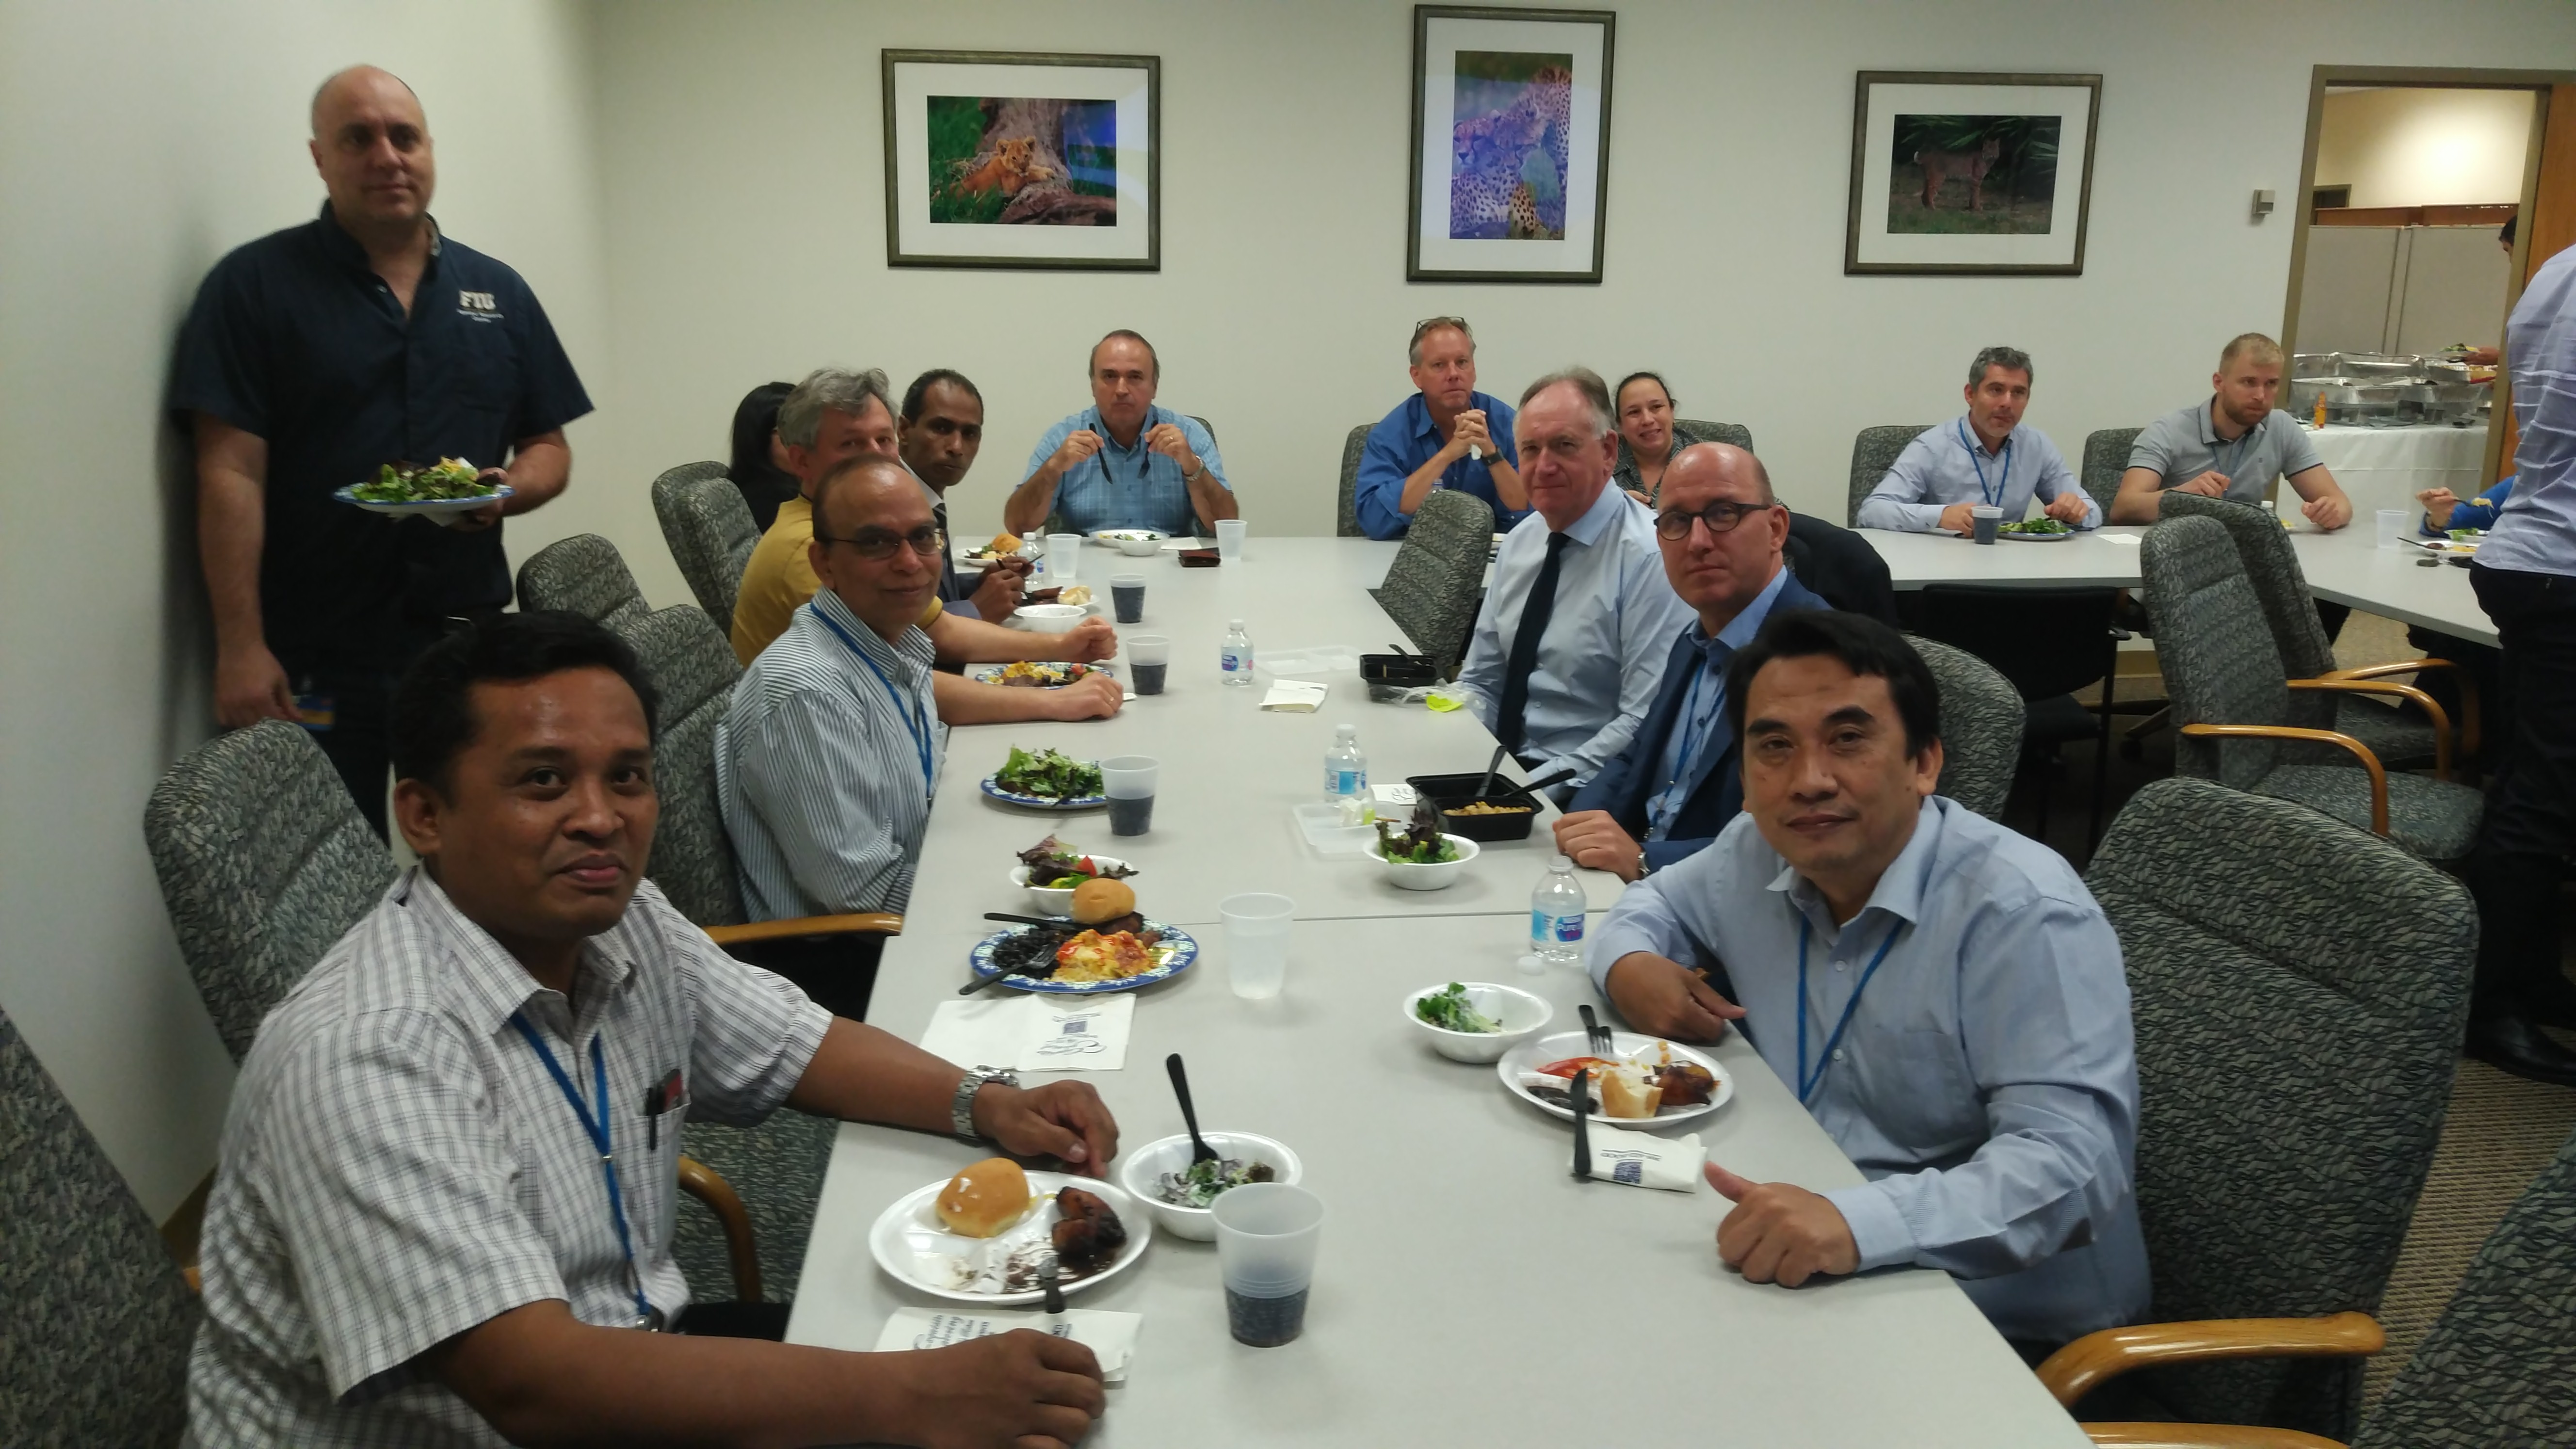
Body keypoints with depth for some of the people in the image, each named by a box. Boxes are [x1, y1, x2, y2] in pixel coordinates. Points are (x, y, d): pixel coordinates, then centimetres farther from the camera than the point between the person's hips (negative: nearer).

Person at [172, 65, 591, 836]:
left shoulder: (497, 292, 12)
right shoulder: (255, 284, 0)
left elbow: (549, 449, 15)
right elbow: (231, 475, -6)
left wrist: (508, 491, -8)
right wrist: (241, 649, -12)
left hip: (468, 645, 4)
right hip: (312, 663, -3)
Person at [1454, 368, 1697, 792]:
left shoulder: (1648, 555, -14)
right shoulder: (1520, 540, 9)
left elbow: (1647, 722, -18)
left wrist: (1538, 786, -21)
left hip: (1580, 789, -7)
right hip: (1496, 765, 7)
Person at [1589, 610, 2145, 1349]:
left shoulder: (2023, 917, -21)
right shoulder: (1761, 855, 1)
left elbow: (2070, 1162, -29)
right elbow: (1656, 902, 21)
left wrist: (1858, 1220, -44)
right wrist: (1630, 965, -3)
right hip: (1798, 1287, 7)